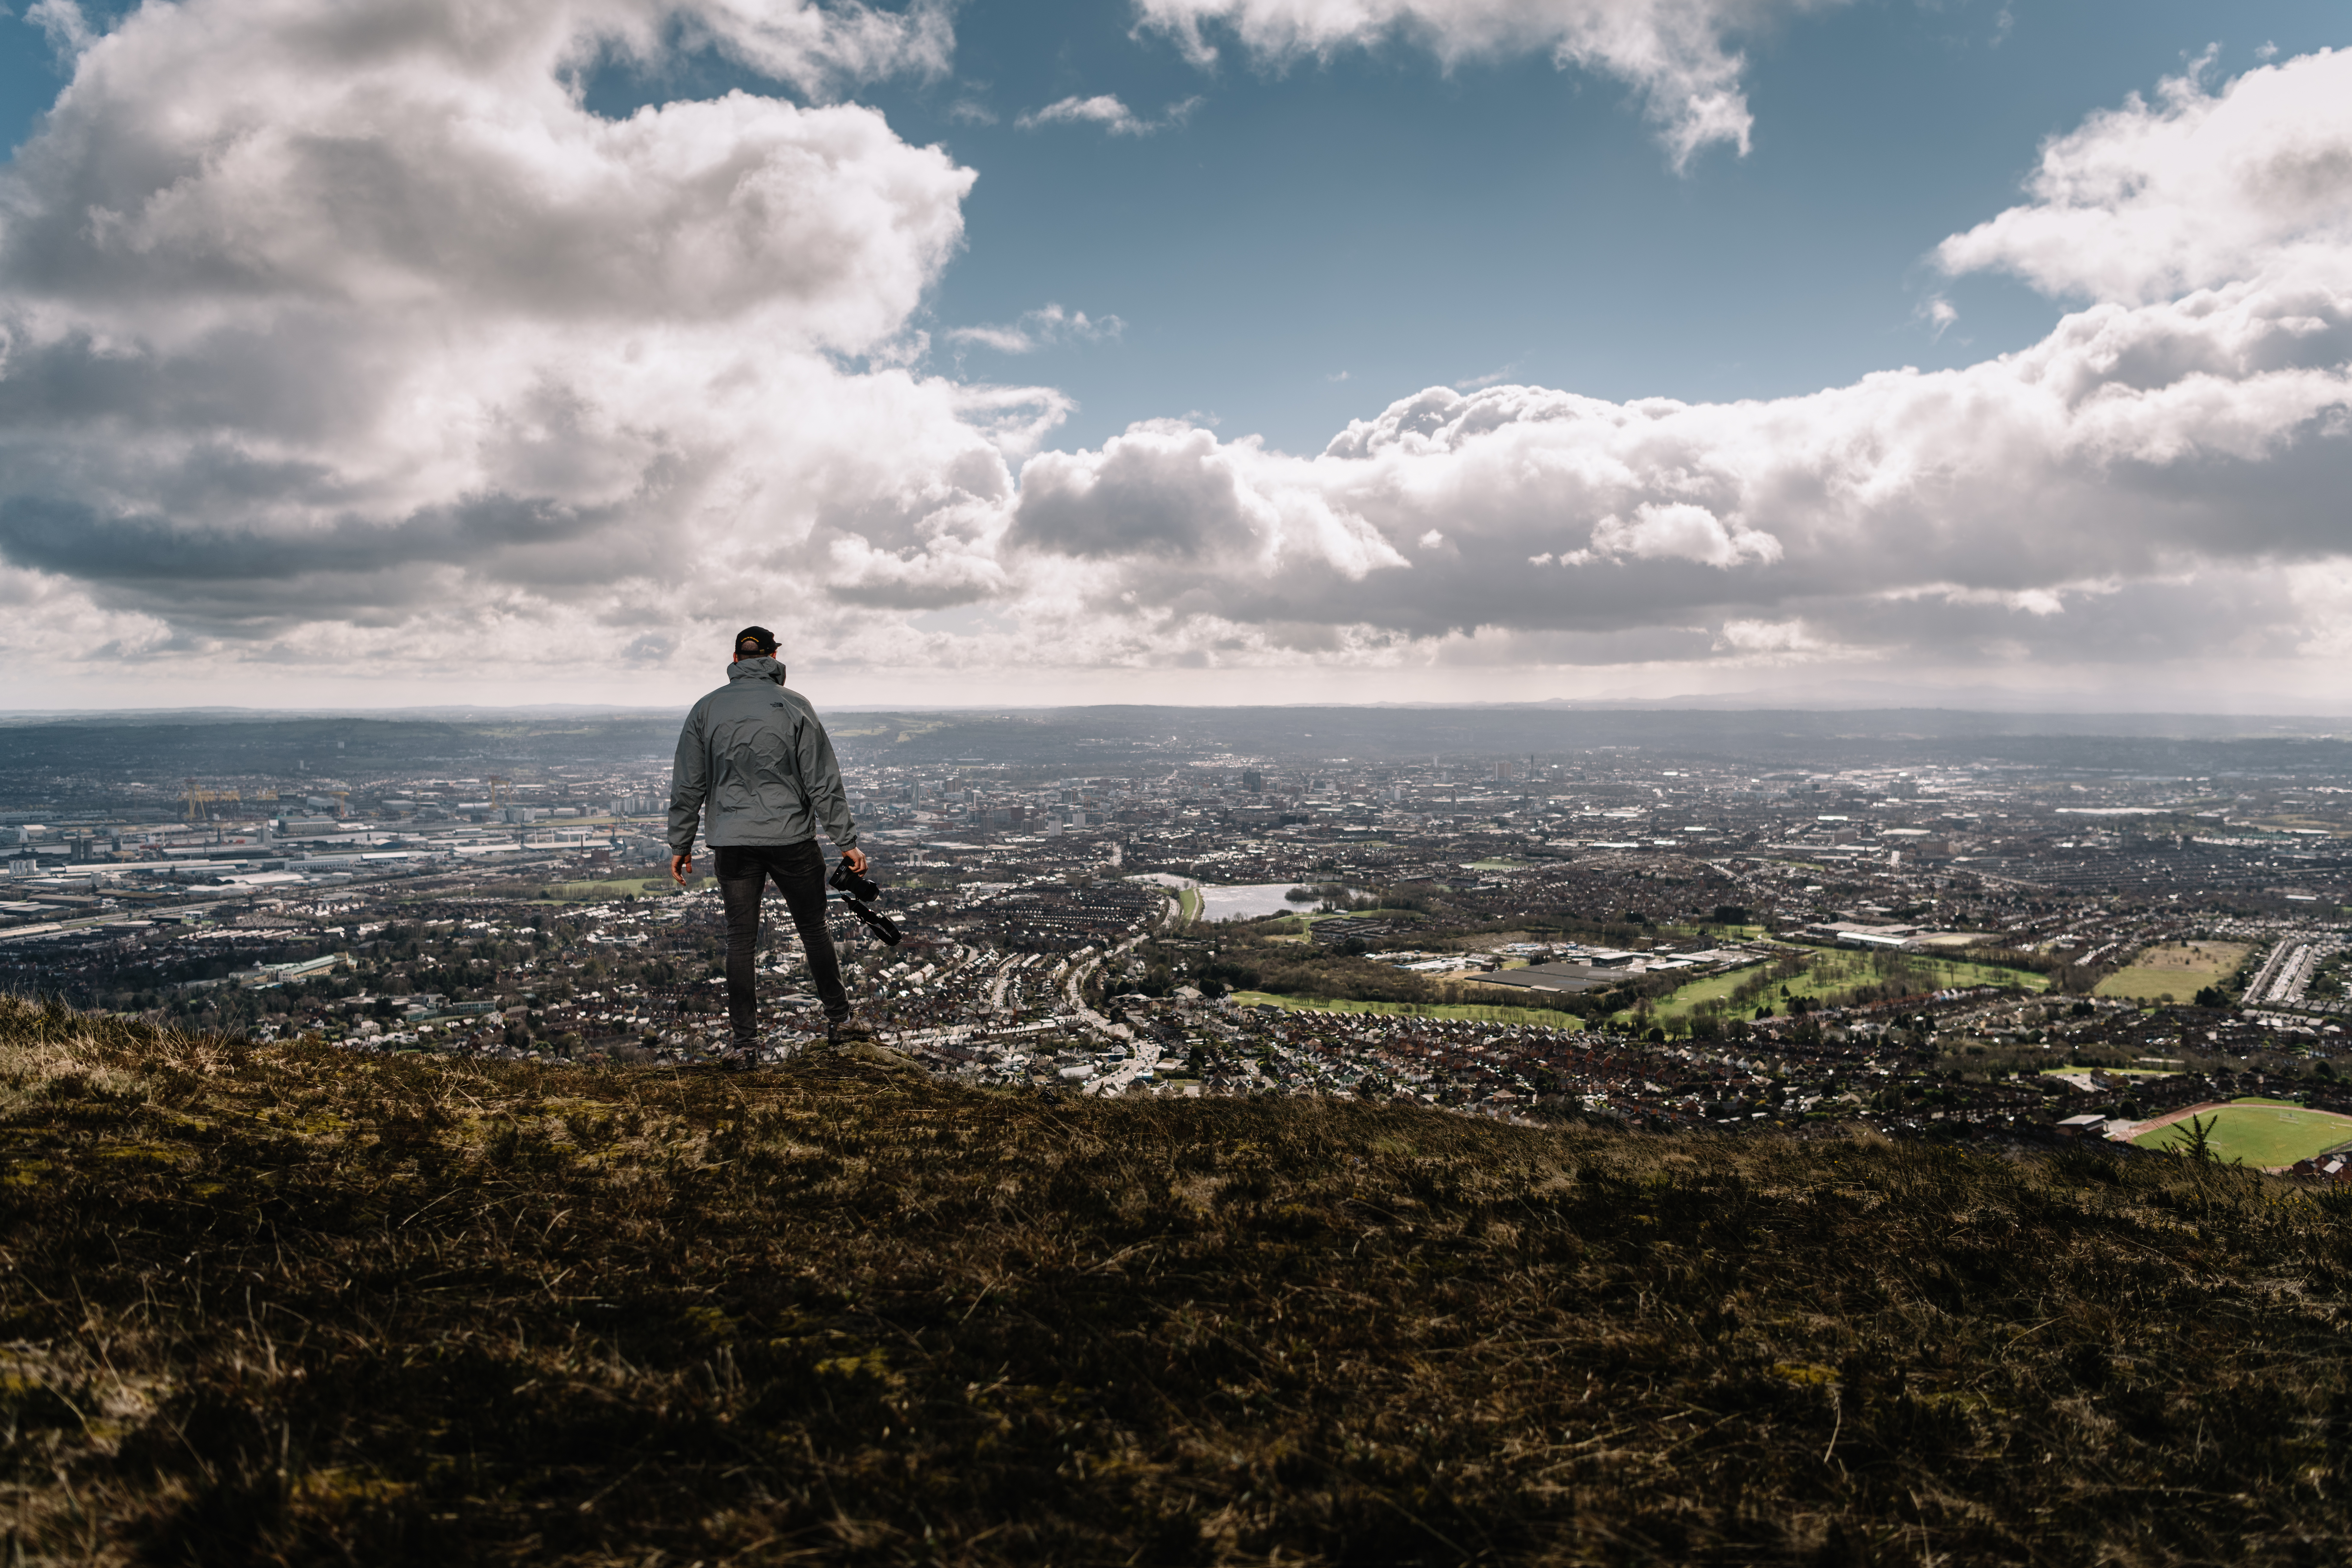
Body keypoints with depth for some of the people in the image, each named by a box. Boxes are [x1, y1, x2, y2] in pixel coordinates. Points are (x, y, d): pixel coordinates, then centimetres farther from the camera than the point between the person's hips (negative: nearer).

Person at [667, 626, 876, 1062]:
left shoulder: (707, 709, 3)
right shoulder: (794, 706, -4)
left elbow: (687, 786, 5)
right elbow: (823, 781, -7)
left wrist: (680, 845, 14)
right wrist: (847, 842, -4)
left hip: (732, 844, 2)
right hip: (792, 839, -2)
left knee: (741, 941, 6)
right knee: (814, 929, 12)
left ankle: (745, 1042, 8)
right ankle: (839, 1020, 20)